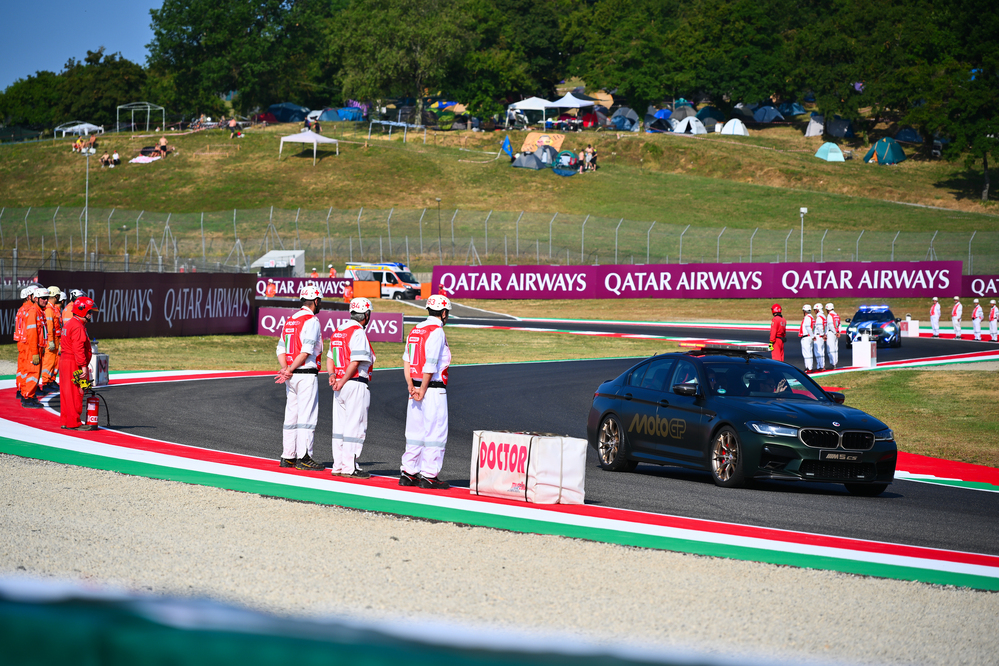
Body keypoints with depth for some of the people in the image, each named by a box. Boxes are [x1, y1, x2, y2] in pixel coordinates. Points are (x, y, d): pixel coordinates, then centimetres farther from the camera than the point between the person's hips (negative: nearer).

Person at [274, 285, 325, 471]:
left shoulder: (290, 321, 15)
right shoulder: (311, 320, -10)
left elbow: (281, 349, 9)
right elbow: (306, 351, -18)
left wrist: (286, 369, -4)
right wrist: (290, 370, -13)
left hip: (292, 377, 8)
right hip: (307, 375, -8)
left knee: (291, 415, 11)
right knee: (307, 416, -7)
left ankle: (288, 456, 13)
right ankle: (303, 458, -9)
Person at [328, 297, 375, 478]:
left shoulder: (338, 331, 15)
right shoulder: (358, 332, -13)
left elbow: (331, 357, 17)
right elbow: (355, 362, -19)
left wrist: (332, 375, 4)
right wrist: (342, 382, -13)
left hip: (340, 385, 9)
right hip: (356, 383, -9)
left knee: (340, 427, 11)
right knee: (355, 427, -5)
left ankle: (338, 466, 13)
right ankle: (349, 468, -6)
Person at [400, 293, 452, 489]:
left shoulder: (415, 330, 14)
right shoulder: (436, 331, -12)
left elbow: (406, 360, 10)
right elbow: (430, 365, -18)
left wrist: (411, 386, 3)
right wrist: (423, 391, -15)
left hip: (416, 387, 8)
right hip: (434, 389, -8)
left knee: (415, 431, 13)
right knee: (435, 433, -3)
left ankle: (408, 473, 15)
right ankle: (429, 475, -4)